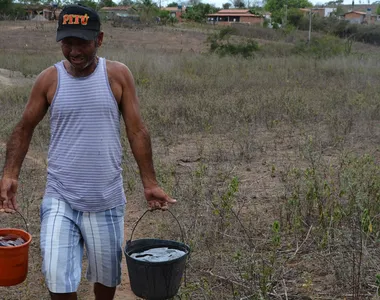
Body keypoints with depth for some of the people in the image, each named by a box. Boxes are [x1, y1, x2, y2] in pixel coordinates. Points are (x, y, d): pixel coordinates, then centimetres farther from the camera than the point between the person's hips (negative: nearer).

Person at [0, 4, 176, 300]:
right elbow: (24, 129, 6)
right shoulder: (49, 79, -2)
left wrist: (150, 183, -4)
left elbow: (137, 131, -1)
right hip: (59, 198, 0)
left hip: (107, 199, 0)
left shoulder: (118, 75, -3)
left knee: (107, 275, 15)